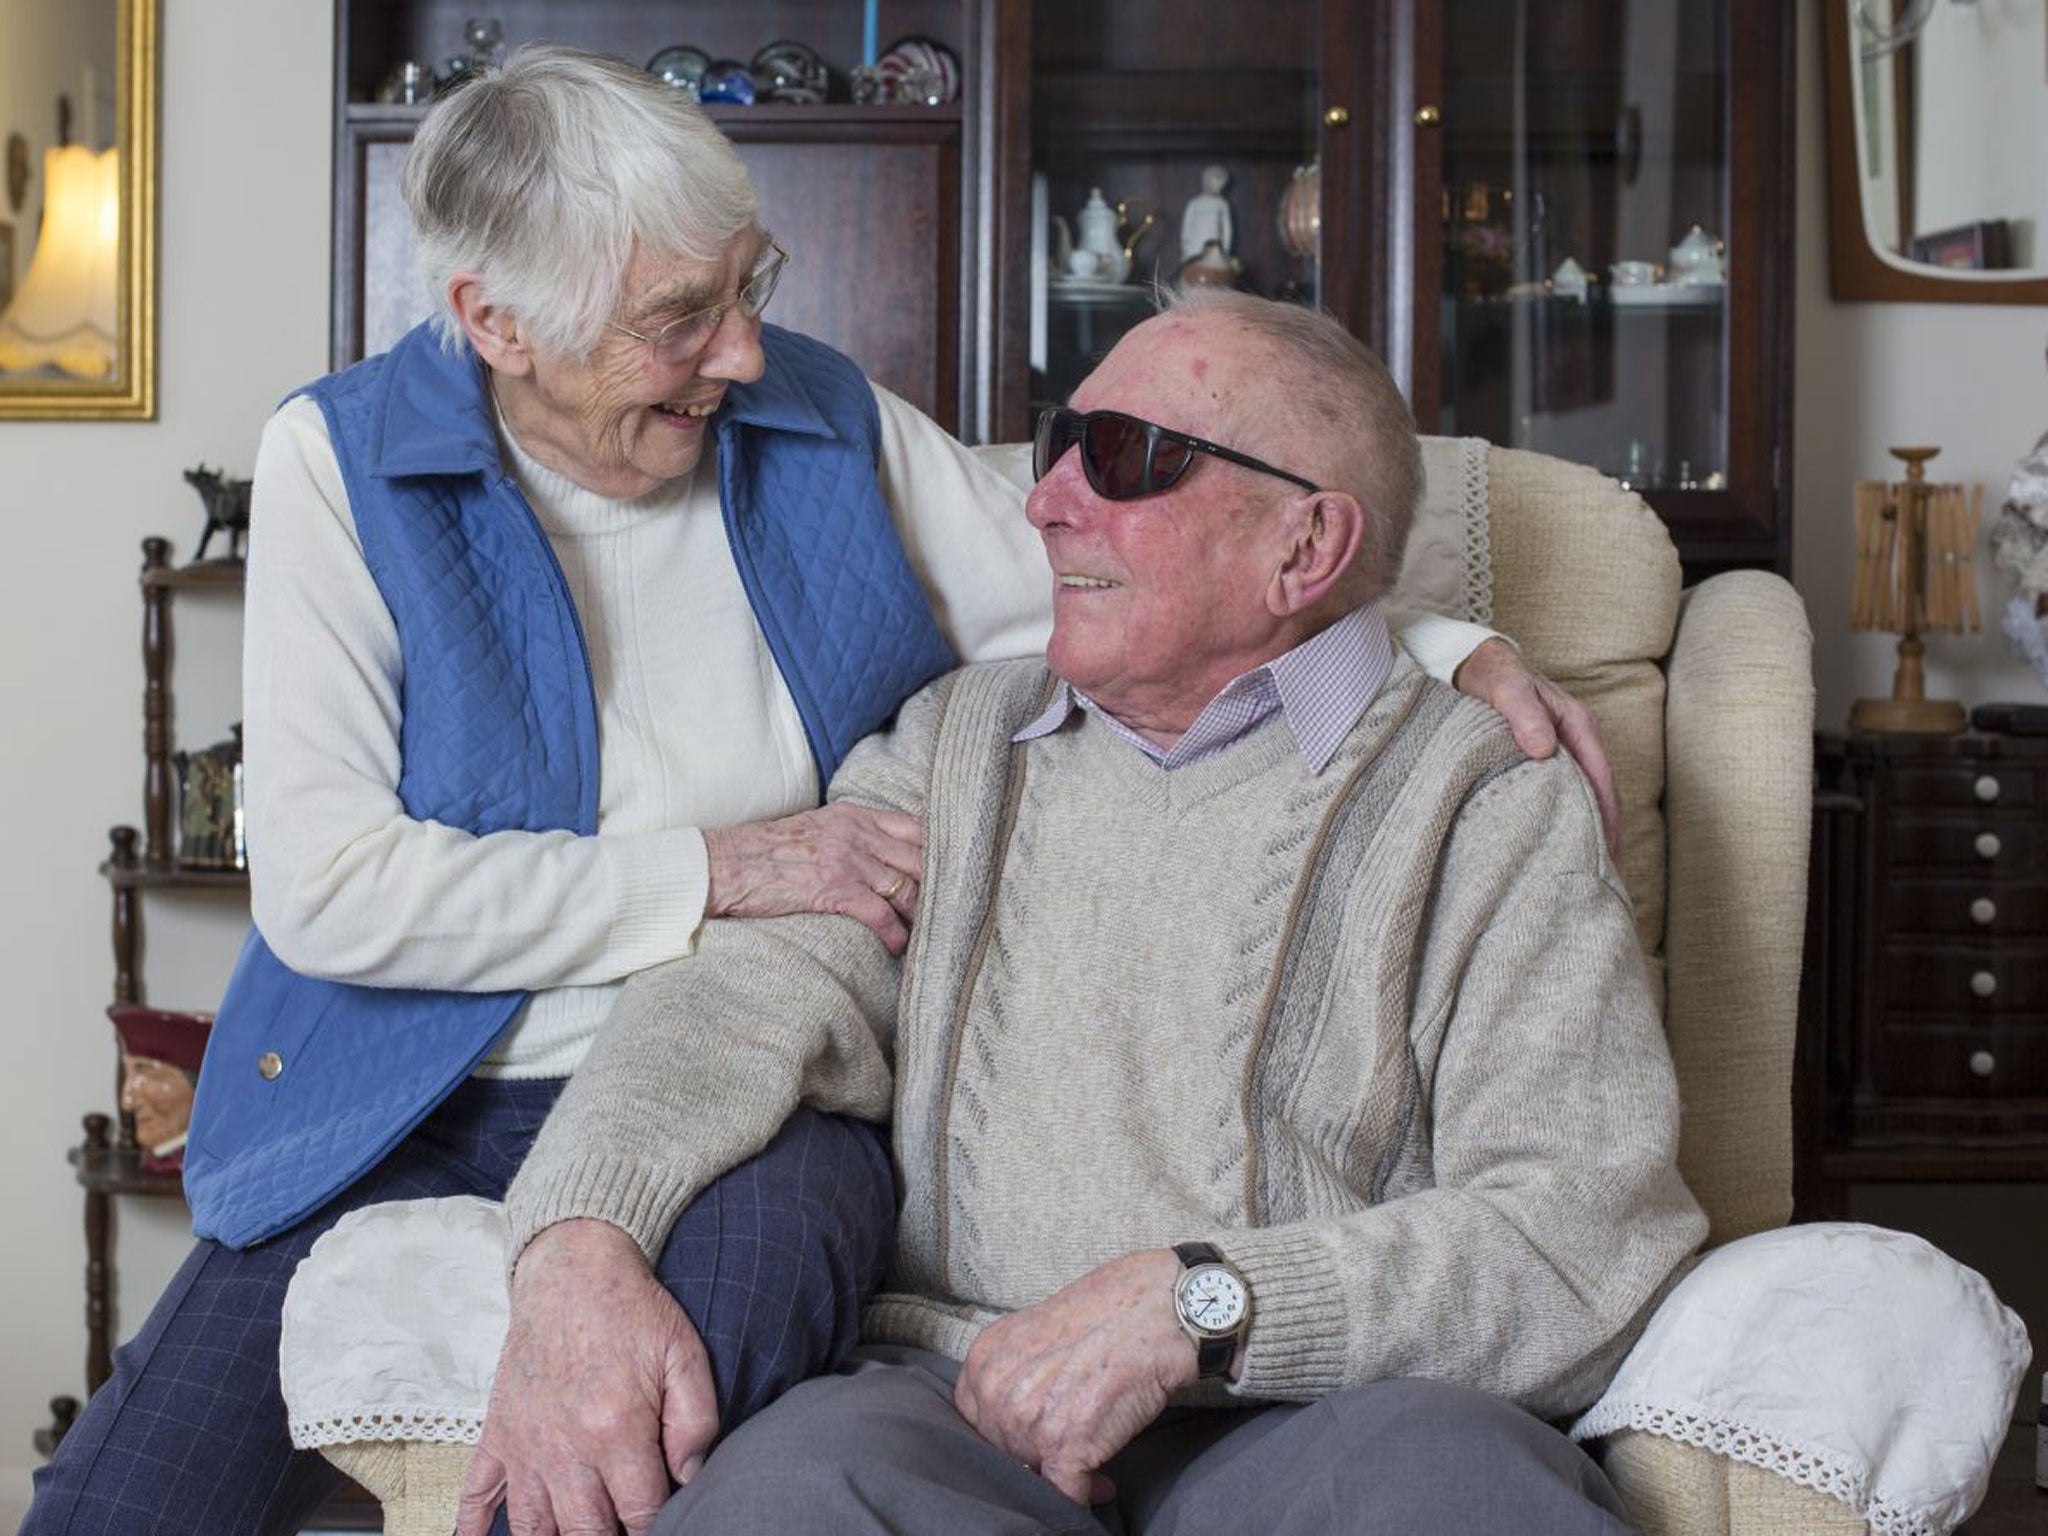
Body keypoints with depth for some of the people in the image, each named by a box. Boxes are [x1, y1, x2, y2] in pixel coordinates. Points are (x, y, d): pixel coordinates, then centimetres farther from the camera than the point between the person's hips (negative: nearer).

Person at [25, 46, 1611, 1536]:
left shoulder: (834, 428, 5)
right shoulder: (341, 460, -3)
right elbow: (323, 888, -12)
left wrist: (1455, 653, 0)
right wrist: (716, 874, -13)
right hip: (416, 1109, 0)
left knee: (757, 1241, -36)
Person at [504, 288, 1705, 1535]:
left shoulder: (1485, 801, 7)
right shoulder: (958, 743, 21)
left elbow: (1589, 1224, -6)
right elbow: (758, 995, 5)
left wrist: (1195, 1306, -16)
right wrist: (580, 1241, -16)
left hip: (1315, 1421, -2)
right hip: (957, 1411, 2)